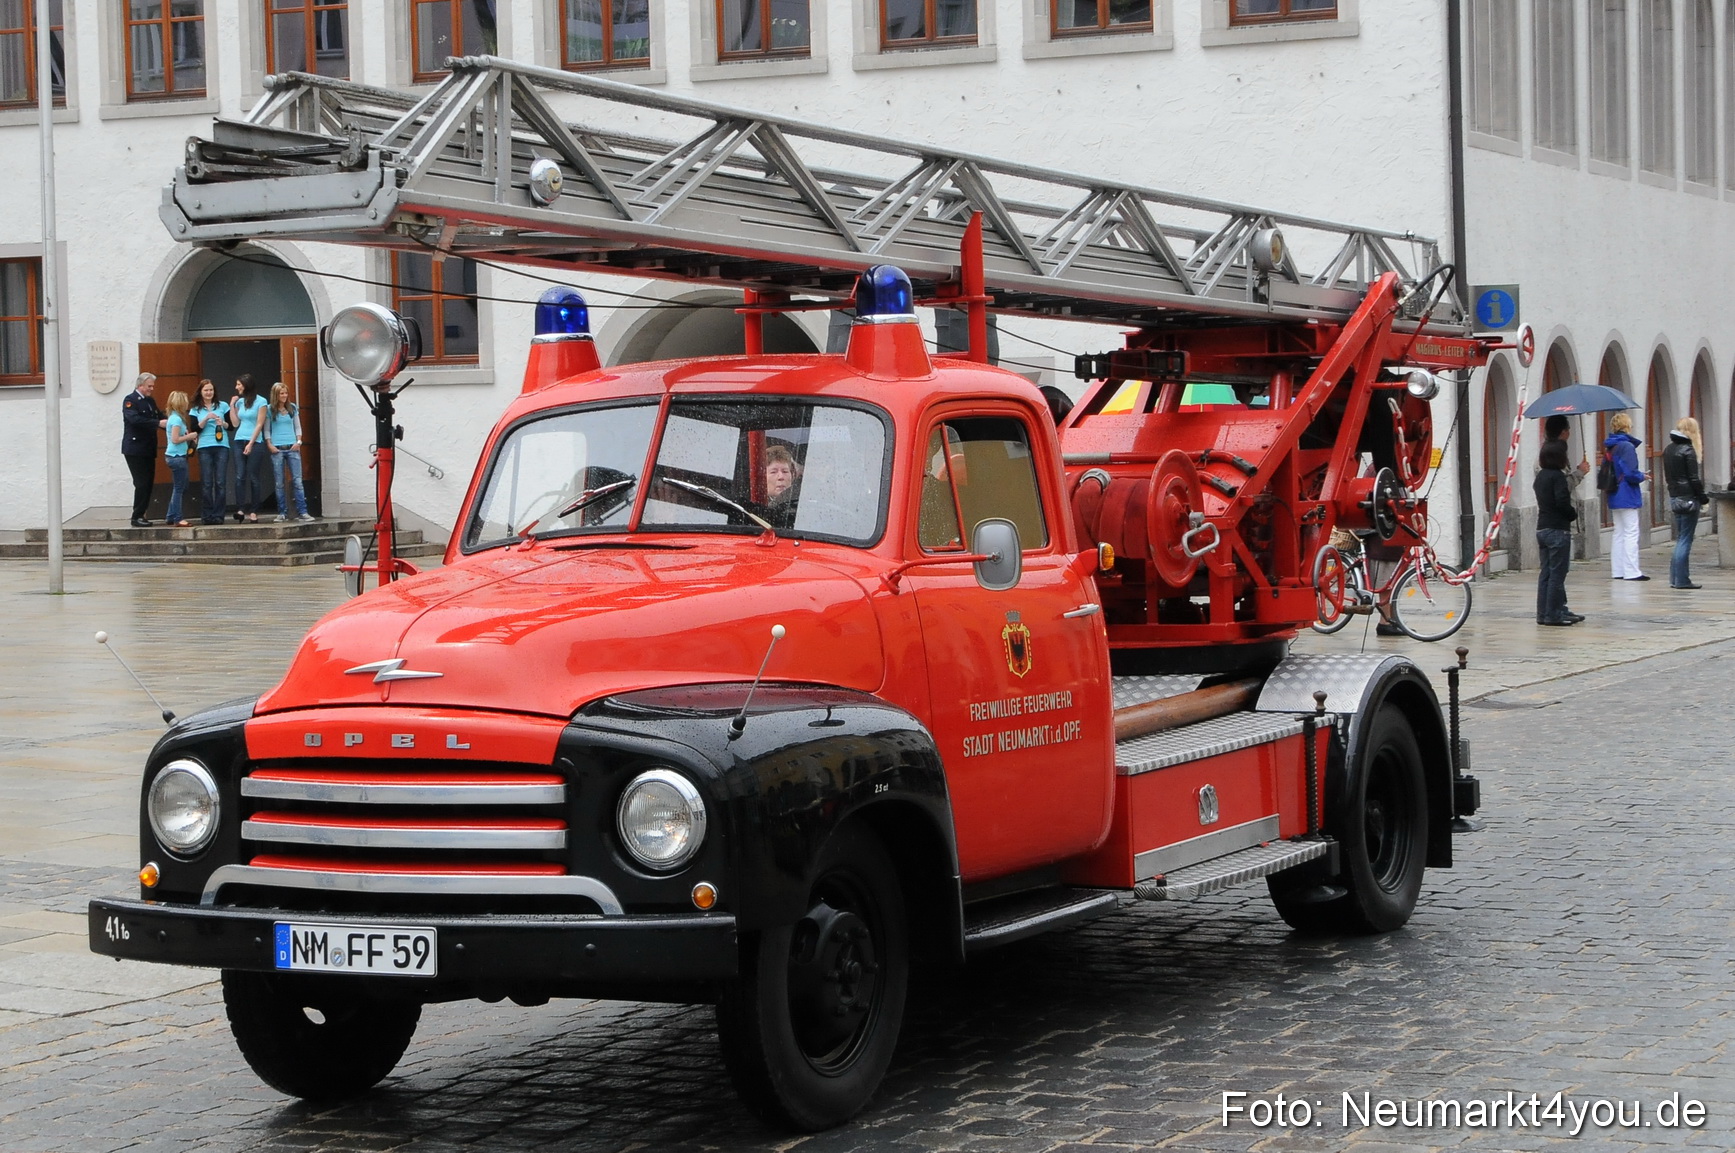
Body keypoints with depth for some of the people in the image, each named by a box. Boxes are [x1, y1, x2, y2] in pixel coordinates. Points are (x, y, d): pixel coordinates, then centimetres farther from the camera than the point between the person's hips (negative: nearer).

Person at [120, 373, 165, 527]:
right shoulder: (130, 400, -9)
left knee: (148, 484, 6)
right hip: (135, 449, -8)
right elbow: (135, 419, -24)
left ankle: (140, 515, 12)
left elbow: (160, 418, 16)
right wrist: (158, 423, -28)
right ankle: (137, 517, -4)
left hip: (148, 450, 8)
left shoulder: (150, 402, 16)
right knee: (142, 483, -10)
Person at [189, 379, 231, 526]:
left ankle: (218, 515, -1)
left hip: (222, 447, 0)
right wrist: (206, 418, -12)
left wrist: (223, 424, -10)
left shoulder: (222, 406, 9)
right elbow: (195, 429, 1)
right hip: (204, 448, 0)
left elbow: (232, 425, 10)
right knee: (206, 483, -4)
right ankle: (206, 516, -1)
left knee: (220, 482, -4)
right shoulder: (196, 410, 10)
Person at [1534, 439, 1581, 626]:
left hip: (1542, 529, 8)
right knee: (1557, 573, -4)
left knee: (1546, 572, 11)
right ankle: (1553, 614, -3)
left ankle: (1544, 613, 13)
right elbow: (1562, 502, -20)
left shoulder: (1540, 477, 12)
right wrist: (1574, 514, -3)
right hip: (1558, 529, -8)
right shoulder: (1557, 476, -13)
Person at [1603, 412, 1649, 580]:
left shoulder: (1610, 447, 10)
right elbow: (1630, 473, -22)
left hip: (1614, 497, 8)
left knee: (1619, 533, 14)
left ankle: (1617, 570, 15)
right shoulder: (1627, 446, -16)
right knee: (1631, 534, -3)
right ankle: (1631, 571, -3)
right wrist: (1642, 476, -1)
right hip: (1627, 497, -8)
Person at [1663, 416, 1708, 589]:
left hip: (1674, 497, 8)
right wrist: (1704, 498, -6)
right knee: (1685, 540, -4)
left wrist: (1673, 490, 16)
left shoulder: (1668, 450, 11)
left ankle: (1675, 578, 14)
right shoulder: (1688, 450, -13)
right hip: (1688, 498, -8)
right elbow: (1694, 479, -14)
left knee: (1681, 538, 15)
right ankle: (1681, 580, -3)